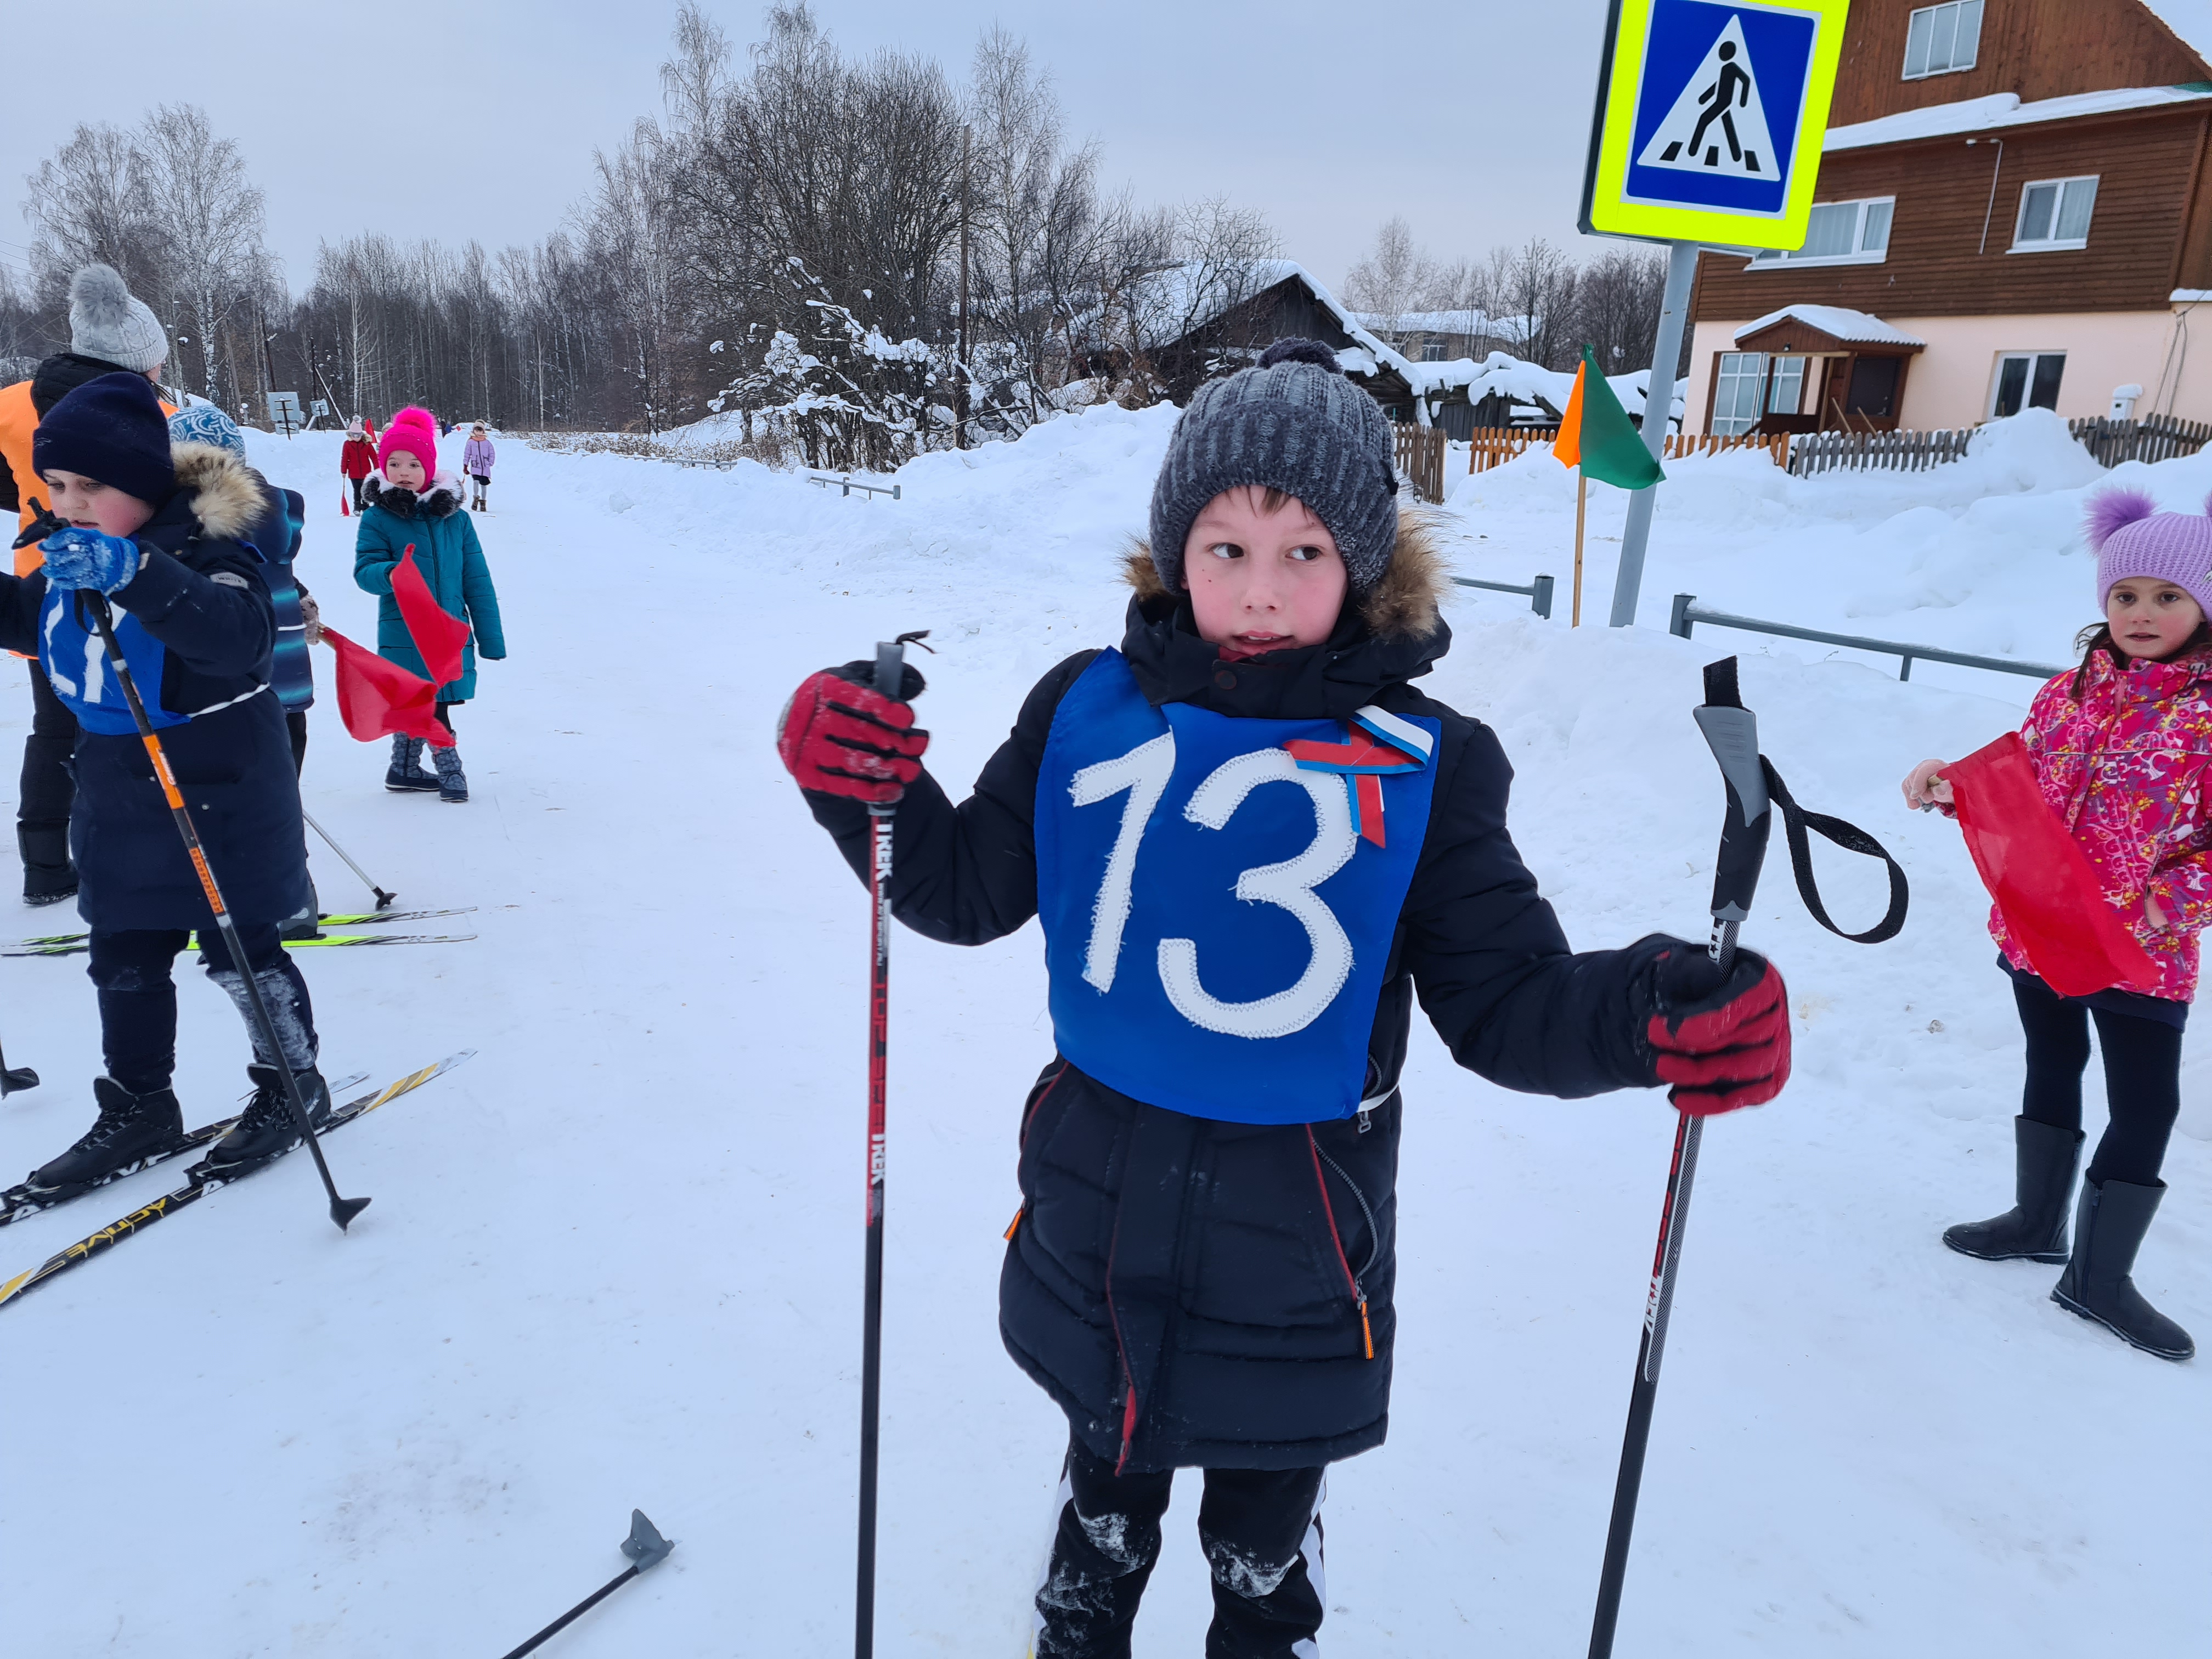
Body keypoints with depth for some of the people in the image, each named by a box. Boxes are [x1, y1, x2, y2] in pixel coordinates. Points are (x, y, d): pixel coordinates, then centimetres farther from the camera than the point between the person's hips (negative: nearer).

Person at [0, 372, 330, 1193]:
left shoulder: (206, 549, -20)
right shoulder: (75, 556, 4)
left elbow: (237, 633, -41)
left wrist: (136, 574, -54)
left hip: (218, 802, -8)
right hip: (119, 805, 8)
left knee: (241, 953, 5)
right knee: (124, 962, 16)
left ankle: (293, 1082, 24)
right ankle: (137, 1104, 30)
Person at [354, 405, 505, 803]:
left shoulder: (456, 519, 5)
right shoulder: (377, 518, -2)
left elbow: (477, 581, 6)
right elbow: (365, 570, -8)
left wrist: (490, 636, 4)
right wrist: (391, 573, -32)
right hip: (403, 633, -3)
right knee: (430, 706, -5)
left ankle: (404, 770, 29)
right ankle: (449, 767, 11)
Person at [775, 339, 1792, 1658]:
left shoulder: (1423, 764, -12)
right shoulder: (1090, 708, -8)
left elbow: (1509, 1001, -10)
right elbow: (971, 891, 0)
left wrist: (1655, 1013, -29)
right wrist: (870, 788, -17)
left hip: (1295, 1252, -1)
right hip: (1096, 1216, 2)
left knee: (1265, 1542, 25)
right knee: (1106, 1487, 29)